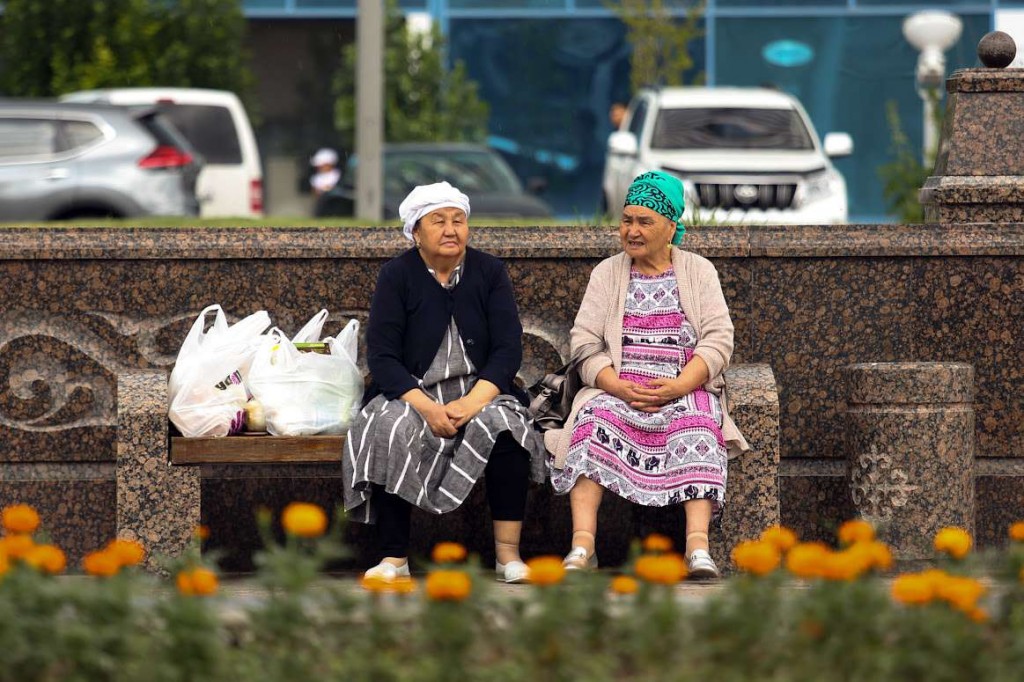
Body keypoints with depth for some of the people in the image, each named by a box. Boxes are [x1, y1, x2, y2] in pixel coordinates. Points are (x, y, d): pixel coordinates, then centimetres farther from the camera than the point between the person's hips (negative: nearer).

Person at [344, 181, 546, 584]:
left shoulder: (489, 272, 4)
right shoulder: (397, 276, 1)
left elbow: (508, 349, -2)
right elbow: (381, 357, -6)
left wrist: (473, 401, -20)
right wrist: (426, 407, -21)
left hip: (479, 392, 1)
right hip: (412, 393, -1)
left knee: (504, 426, -32)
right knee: (389, 430, -33)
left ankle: (508, 555, -28)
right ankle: (394, 558, -29)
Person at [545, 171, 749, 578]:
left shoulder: (699, 272, 13)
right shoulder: (607, 273, 16)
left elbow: (718, 340, 1)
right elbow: (584, 343, 5)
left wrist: (678, 386, -17)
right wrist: (618, 387, -15)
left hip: (685, 389, -1)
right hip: (618, 388, 1)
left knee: (698, 427, -34)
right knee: (594, 420, -32)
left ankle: (698, 546, -48)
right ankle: (582, 545, -44)